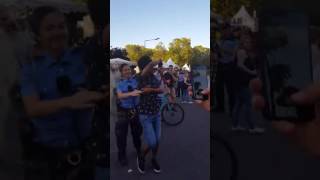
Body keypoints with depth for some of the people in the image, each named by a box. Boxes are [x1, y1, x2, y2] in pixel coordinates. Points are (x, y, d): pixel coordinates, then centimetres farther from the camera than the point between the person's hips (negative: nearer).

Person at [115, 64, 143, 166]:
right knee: (121, 134, 6)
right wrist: (131, 93, -39)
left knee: (137, 132, 20)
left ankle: (139, 150, 46)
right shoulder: (120, 84, -7)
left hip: (135, 110, 2)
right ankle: (122, 156, 25)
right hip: (124, 111, -1)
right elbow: (120, 96, -23)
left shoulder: (136, 80, -3)